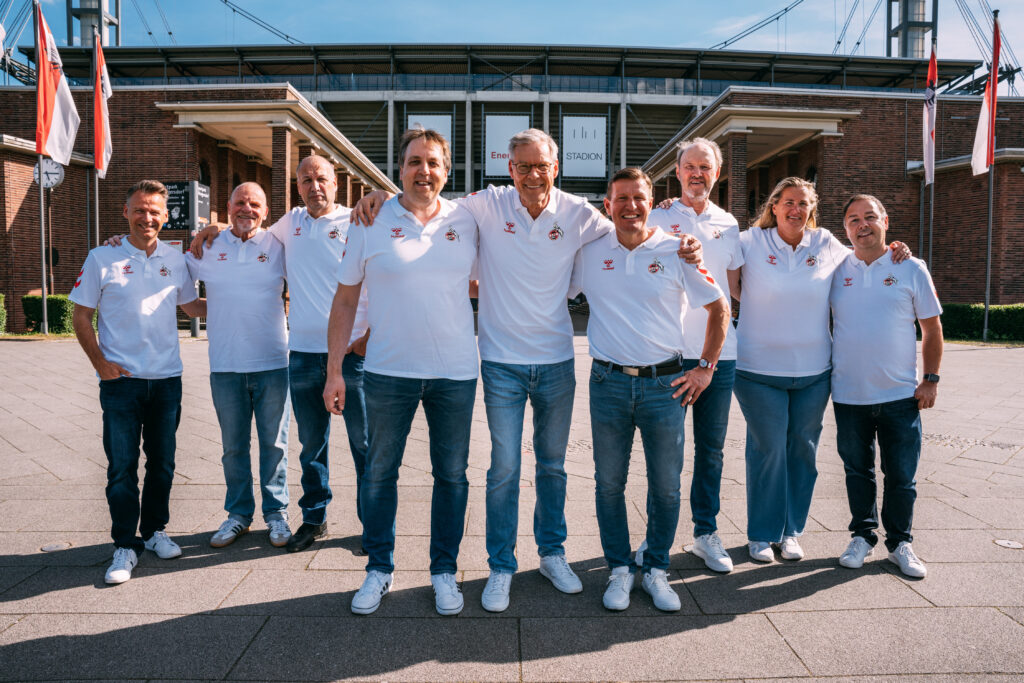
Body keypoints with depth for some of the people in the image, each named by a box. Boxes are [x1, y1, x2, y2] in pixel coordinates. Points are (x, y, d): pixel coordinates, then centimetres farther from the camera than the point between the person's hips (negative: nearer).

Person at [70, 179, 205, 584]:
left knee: (162, 462, 11)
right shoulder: (102, 258, -1)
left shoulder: (174, 260, 8)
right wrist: (99, 363, -7)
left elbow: (191, 306, 21)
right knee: (122, 466, -1)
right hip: (121, 380, -3)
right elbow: (81, 316, 1)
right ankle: (125, 546, 10)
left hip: (167, 379, 3)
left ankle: (155, 530, 27)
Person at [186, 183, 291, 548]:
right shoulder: (208, 247, 7)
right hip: (226, 367, 2)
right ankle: (238, 513, 26)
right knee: (233, 446, 11)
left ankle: (276, 512, 20)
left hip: (272, 364, -1)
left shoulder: (278, 247, 2)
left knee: (274, 443, 7)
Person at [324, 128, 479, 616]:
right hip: (389, 372, -1)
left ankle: (444, 570, 26)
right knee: (379, 472, 9)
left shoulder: (467, 221, 4)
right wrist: (334, 370, -1)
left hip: (455, 372, 1)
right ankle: (378, 569, 27)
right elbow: (345, 300, 2)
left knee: (451, 475, 9)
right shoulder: (372, 222, 0)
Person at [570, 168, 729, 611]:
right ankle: (619, 569, 24)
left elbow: (719, 308, 8)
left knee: (666, 485, 7)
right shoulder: (589, 253, 4)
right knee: (609, 483, 7)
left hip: (665, 383, 0)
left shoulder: (676, 251, 1)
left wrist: (705, 368, 4)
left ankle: (656, 569, 25)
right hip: (609, 383, 1)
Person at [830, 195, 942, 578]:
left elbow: (932, 329, 6)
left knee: (901, 475, 6)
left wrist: (931, 380, 1)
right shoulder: (836, 271, 3)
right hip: (849, 395, 1)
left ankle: (900, 543, 23)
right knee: (857, 471, 12)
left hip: (901, 395, -1)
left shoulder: (911, 269, 1)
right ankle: (862, 537, 28)